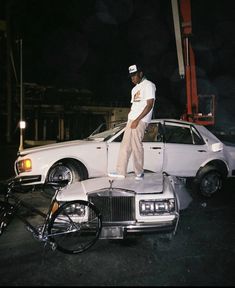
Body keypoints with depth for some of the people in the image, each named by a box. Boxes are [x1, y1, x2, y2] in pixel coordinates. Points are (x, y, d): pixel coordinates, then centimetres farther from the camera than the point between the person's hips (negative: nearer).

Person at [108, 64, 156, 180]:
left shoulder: (148, 85, -4)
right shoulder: (135, 88, 23)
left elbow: (150, 105, -13)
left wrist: (137, 120, -17)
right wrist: (129, 117, 9)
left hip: (141, 120, -8)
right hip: (131, 119, 9)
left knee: (136, 145, -8)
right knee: (125, 145, 5)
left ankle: (139, 172, 3)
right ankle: (120, 172, 9)